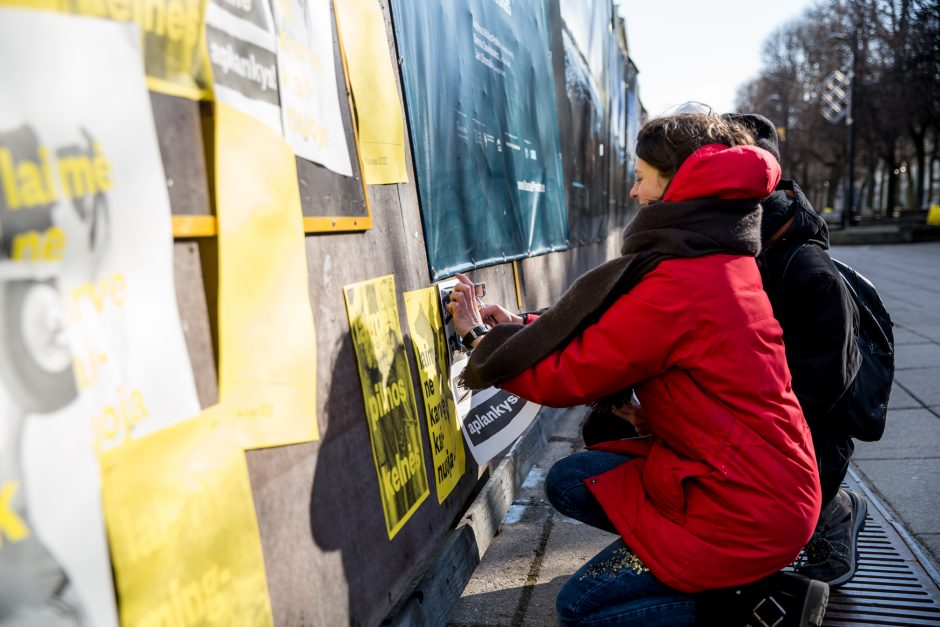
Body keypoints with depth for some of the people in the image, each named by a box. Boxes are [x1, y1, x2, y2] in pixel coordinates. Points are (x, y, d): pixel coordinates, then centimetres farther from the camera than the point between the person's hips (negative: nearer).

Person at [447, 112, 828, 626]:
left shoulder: (677, 285, -26)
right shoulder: (724, 262, 4)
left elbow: (562, 378, -17)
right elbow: (611, 331, 9)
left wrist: (481, 338, -3)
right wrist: (522, 326, 8)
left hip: (745, 513, -9)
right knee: (568, 481, 12)